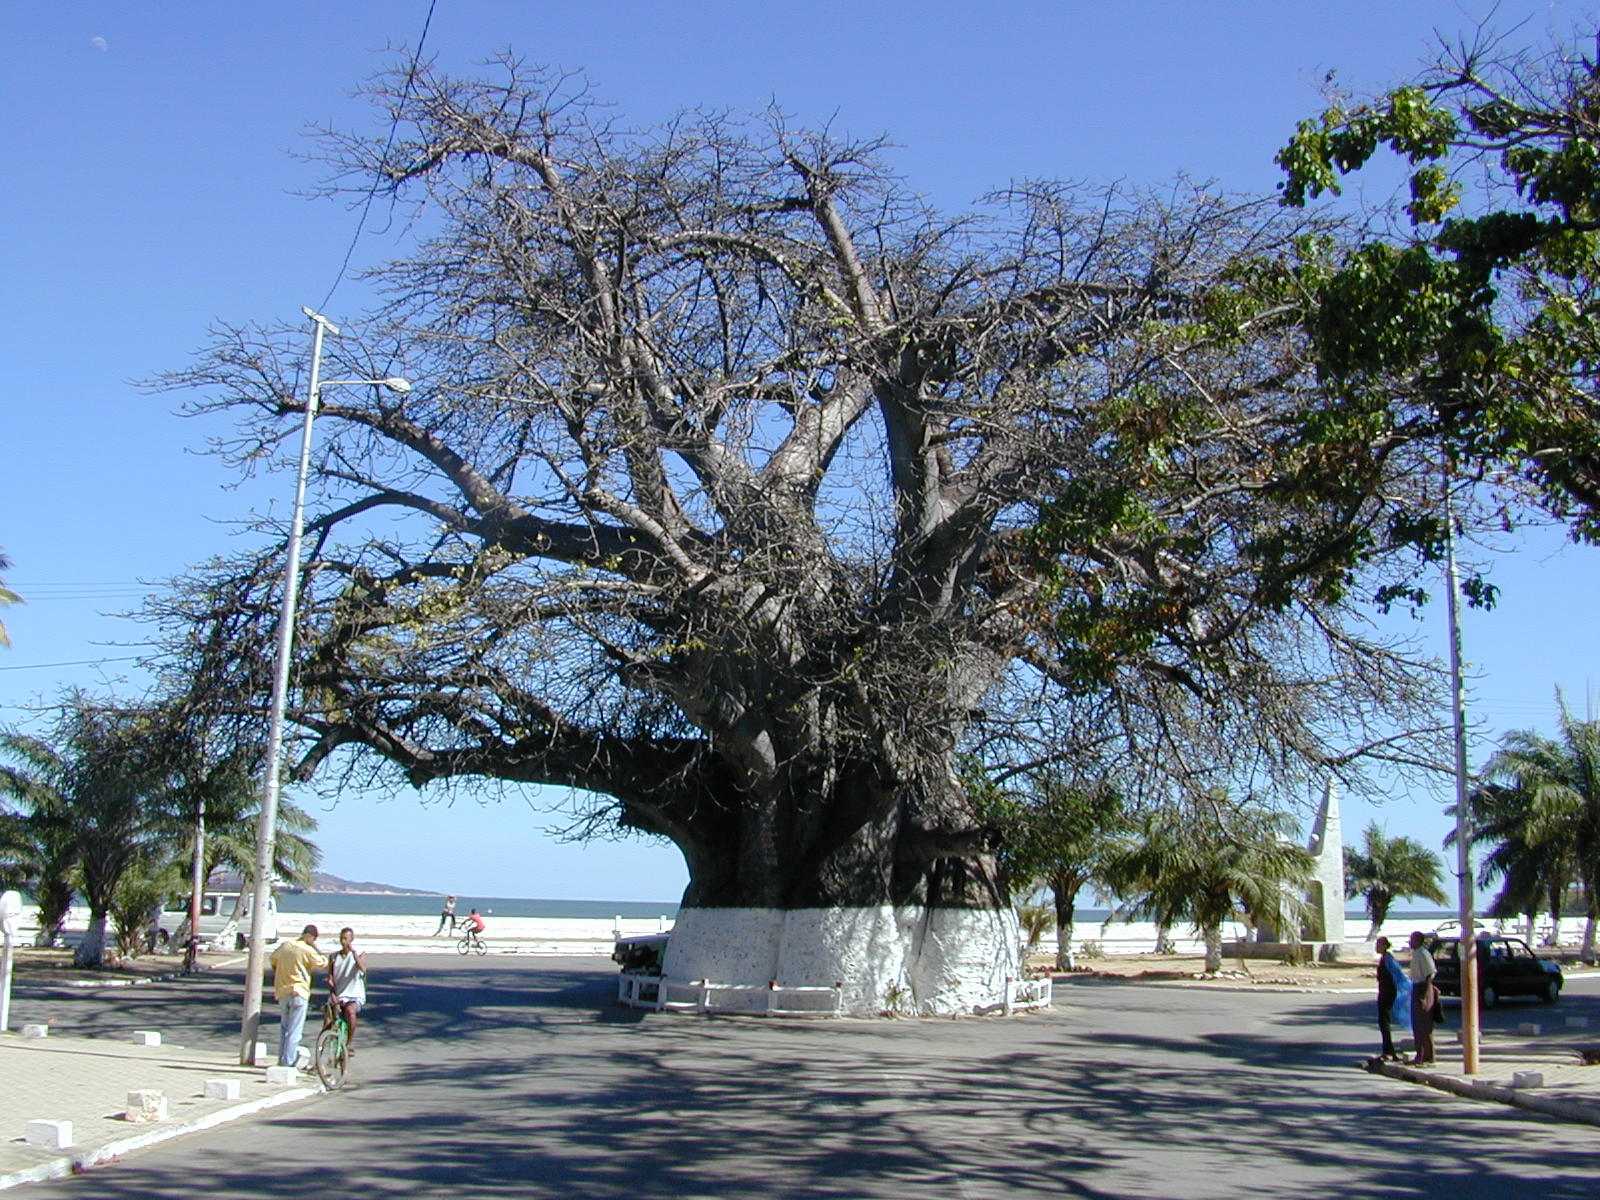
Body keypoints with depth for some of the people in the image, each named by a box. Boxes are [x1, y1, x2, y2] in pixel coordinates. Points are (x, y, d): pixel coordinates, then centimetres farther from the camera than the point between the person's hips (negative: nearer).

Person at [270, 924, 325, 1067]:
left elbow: (273, 958, 25)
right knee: (295, 1029, -2)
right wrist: (316, 948, 3)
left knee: (284, 1026, 19)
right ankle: (289, 1061, -3)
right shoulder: (308, 950, -13)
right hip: (299, 991, -7)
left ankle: (282, 1058, 22)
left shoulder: (285, 945, 8)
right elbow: (322, 962, -3)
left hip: (282, 992, 7)